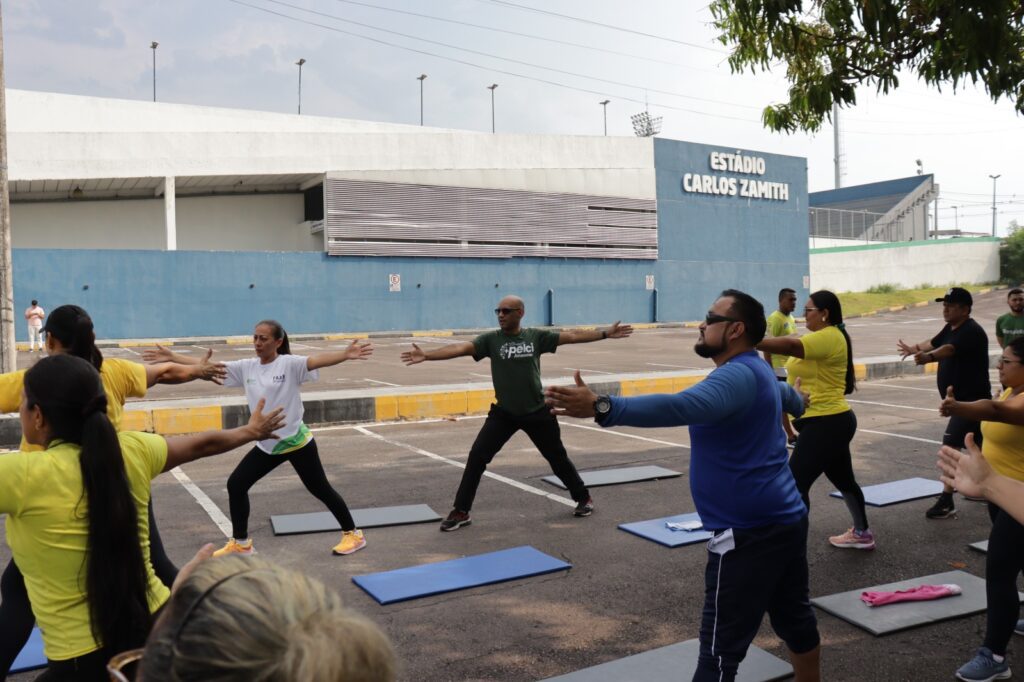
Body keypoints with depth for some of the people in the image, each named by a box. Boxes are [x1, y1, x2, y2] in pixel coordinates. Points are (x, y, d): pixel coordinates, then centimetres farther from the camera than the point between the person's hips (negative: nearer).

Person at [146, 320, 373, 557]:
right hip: (266, 445, 6)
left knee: (320, 489, 2)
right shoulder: (246, 367, 1)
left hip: (296, 442, -6)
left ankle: (353, 533, 20)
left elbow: (318, 360, -34)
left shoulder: (289, 364, -16)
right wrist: (171, 357, 6)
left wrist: (345, 354, -53)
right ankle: (240, 543, 23)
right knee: (236, 484, 6)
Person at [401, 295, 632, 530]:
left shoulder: (536, 336, -4)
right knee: (477, 456, -8)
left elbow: (572, 336, -1)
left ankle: (584, 498, 36)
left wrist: (605, 333, -5)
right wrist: (427, 355, -33)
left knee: (557, 457, 13)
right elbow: (461, 348, -19)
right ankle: (460, 512, 4)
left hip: (537, 412, 0)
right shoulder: (491, 340, -6)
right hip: (503, 413, 0)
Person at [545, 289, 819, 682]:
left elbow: (680, 407, -39)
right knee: (795, 619, 25)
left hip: (749, 532, -10)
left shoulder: (737, 376, -19)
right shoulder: (758, 372, 14)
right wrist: (797, 399, 65)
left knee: (720, 650, -6)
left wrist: (601, 407, -50)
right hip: (786, 519, 11)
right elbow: (792, 399, 39)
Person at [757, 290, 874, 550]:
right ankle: (862, 534, 40)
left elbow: (791, 345, -34)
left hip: (826, 424, -11)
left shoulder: (829, 336, -19)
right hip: (829, 422, 11)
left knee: (795, 485, -12)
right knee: (844, 480, 24)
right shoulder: (821, 337, 15)